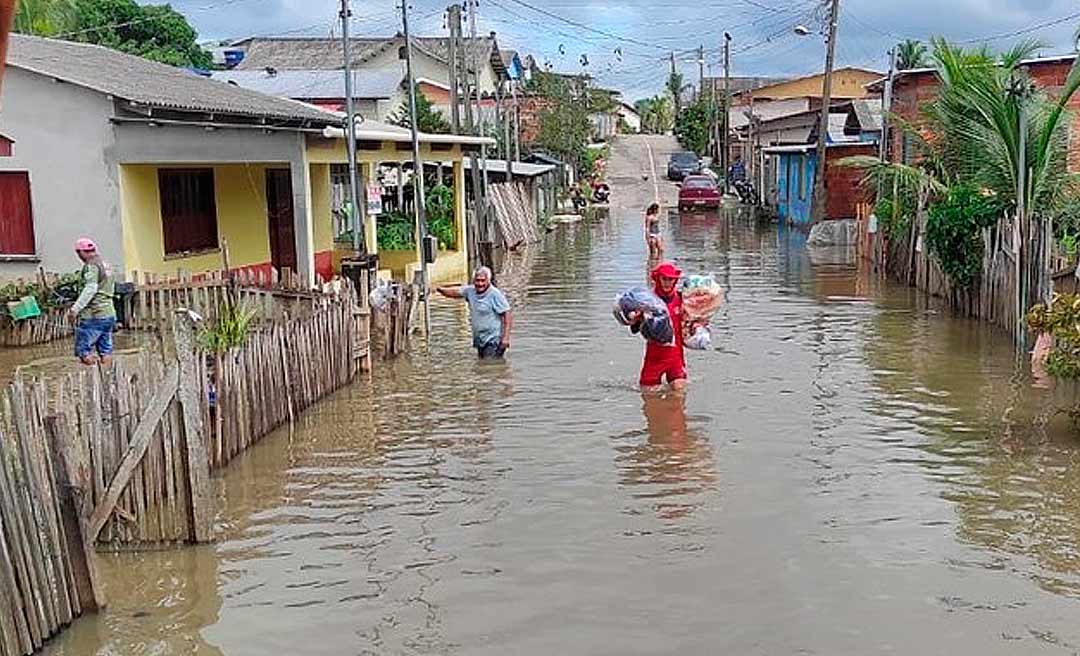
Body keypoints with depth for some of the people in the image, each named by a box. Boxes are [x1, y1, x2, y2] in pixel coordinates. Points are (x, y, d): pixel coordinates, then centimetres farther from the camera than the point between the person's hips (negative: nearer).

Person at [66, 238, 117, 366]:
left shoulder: (91, 265, -8)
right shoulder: (106, 264, 18)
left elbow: (90, 289, -20)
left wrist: (75, 308, -22)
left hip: (94, 316, -8)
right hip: (109, 313, 9)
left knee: (84, 351, -5)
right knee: (106, 352, 9)